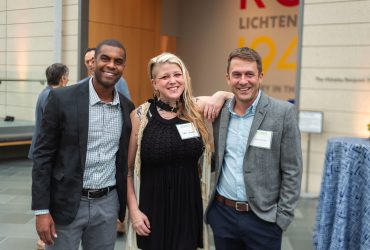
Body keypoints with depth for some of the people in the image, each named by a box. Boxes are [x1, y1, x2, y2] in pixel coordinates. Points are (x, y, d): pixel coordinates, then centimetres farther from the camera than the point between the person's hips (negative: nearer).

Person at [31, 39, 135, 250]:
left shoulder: (127, 108, 3)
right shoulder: (62, 99, -9)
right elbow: (43, 156, -7)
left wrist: (127, 205, 12)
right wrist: (41, 210, -10)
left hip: (107, 204, 4)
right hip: (66, 203, -3)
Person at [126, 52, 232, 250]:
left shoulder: (196, 108, -2)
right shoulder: (140, 116, -7)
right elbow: (127, 168, 0)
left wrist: (221, 95, -9)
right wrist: (133, 210, -6)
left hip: (189, 208, 2)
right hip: (153, 210, -1)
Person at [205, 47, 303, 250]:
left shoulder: (283, 112, -9)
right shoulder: (219, 111, 2)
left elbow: (292, 171, -7)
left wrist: (282, 217, -8)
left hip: (262, 218, -3)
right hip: (222, 213, 3)